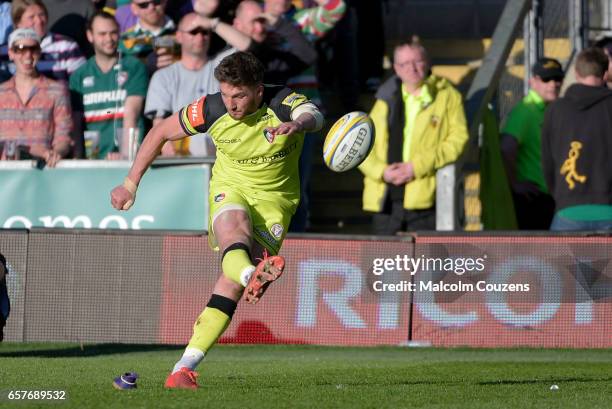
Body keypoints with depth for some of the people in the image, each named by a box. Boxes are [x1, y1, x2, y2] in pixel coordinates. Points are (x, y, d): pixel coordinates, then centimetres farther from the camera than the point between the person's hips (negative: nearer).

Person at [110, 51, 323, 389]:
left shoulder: (282, 102, -18)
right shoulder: (212, 110, -11)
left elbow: (314, 115, -42)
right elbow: (161, 132, 3)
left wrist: (298, 124, -67)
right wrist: (130, 184, 4)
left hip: (274, 199, -1)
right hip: (230, 189, 1)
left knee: (231, 284, -15)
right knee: (234, 224, -38)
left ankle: (185, 366, -15)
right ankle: (251, 274, -71)